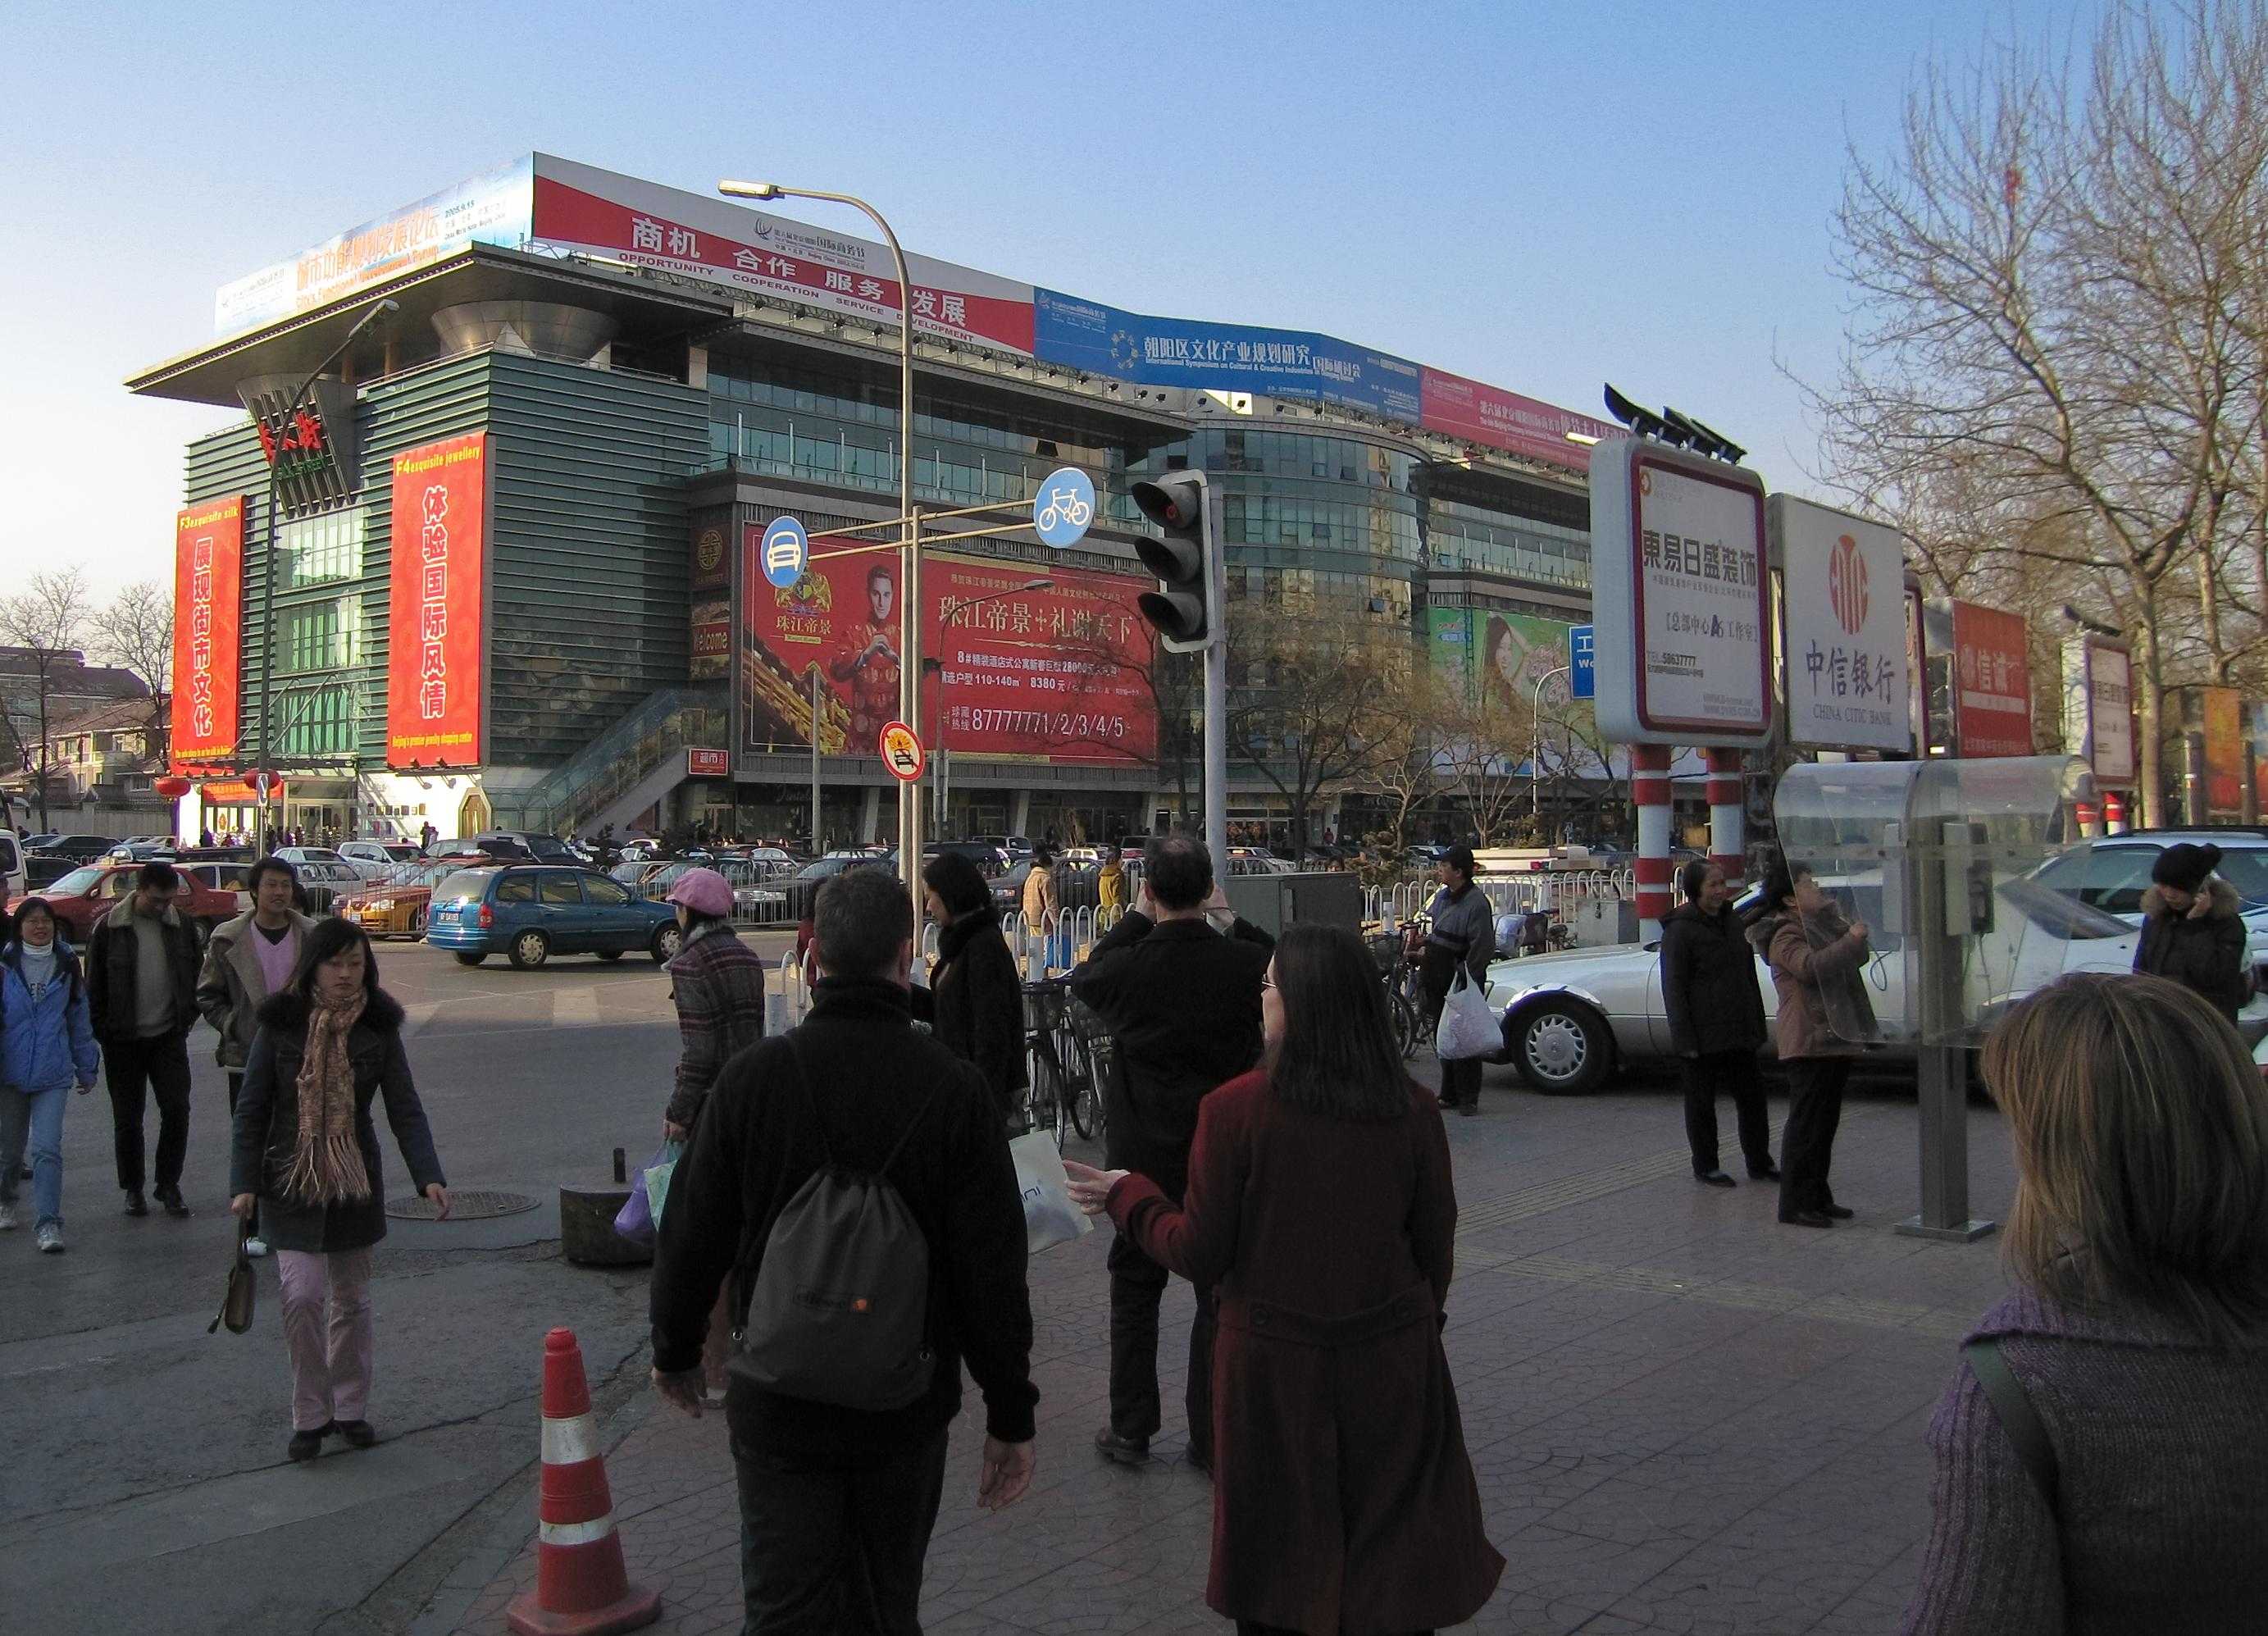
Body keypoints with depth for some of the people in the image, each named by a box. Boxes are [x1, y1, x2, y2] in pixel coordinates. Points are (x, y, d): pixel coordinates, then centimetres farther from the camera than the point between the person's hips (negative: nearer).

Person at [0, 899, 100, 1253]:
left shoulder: (67, 965, 2)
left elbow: (80, 1020, 9)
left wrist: (86, 1068, 14)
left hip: (53, 1073, 0)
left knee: (48, 1149, -10)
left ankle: (48, 1225, -8)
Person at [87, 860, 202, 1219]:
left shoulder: (181, 926, 2)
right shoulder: (109, 928, -5)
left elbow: (194, 977, 12)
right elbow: (94, 984, 0)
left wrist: (186, 1020, 4)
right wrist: (103, 1032, -3)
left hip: (168, 1037, 2)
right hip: (124, 1040, -1)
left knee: (177, 1110, -4)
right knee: (128, 1118, 6)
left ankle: (168, 1185, 9)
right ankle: (133, 1188, 20)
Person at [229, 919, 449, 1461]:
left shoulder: (379, 1030, -4)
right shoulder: (280, 1027, -7)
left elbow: (405, 1110, -6)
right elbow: (251, 1111, -4)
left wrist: (429, 1176, -18)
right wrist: (244, 1184, -12)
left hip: (357, 1183, 2)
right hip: (291, 1184, -2)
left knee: (352, 1299, 11)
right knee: (303, 1296, -11)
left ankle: (351, 1408, 26)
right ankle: (310, 1415, 6)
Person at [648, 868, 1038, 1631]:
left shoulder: (754, 1075, -11)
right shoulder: (955, 1089, -13)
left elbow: (691, 1235, -3)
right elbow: (993, 1268, -11)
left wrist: (676, 1353, 15)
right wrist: (1011, 1416, -1)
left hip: (777, 1402, 0)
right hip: (908, 1400, 1)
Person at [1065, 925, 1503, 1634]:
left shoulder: (1235, 1109, -17)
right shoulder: (1413, 1110, -8)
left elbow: (1200, 1256, -11)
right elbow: (1435, 1248, 1)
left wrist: (1126, 1195, 5)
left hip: (1275, 1363, -2)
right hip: (1392, 1359, 2)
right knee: (1399, 1563, 18)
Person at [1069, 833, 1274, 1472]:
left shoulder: (1128, 969, -16)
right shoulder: (1246, 963, -15)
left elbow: (1085, 976, 8)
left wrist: (1136, 917, 14)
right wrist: (1229, 919, 11)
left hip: (1141, 1155, 0)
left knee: (1134, 1289, 15)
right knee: (1221, 1295, 11)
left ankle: (1131, 1429, 23)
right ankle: (1212, 1438, 17)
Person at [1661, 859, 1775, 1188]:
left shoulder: (1731, 920, 11)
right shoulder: (1680, 930, -11)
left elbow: (1748, 974, 18)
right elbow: (1674, 988, -13)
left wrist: (1757, 1025, 14)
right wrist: (1684, 1039, -17)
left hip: (1738, 1032, 7)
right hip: (1702, 1035, -7)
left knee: (1752, 1097, 11)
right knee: (1701, 1102, 5)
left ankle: (1760, 1163, 22)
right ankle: (1705, 1167, 16)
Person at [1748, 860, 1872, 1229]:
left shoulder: (1818, 925, 20)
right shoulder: (1785, 936, -11)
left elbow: (1855, 959, 24)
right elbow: (1812, 966, -30)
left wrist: (1856, 936, 8)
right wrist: (1851, 939, -23)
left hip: (1834, 1041, 10)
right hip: (1808, 1043, -10)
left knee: (1825, 1125, 14)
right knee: (1805, 1125, -8)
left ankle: (1818, 1197, 21)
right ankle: (1795, 1204, -5)